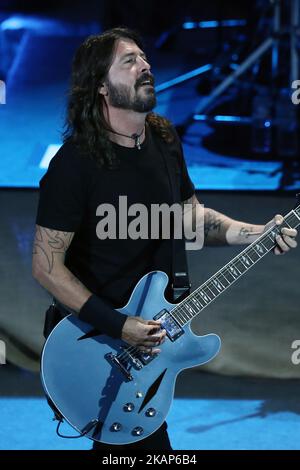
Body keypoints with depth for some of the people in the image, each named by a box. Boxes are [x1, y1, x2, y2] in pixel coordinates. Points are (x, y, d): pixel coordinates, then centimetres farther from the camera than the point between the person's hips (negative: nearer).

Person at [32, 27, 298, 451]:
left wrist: (258, 234, -4)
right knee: (149, 439, 1)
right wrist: (117, 327, -24)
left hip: (157, 325, 7)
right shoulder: (75, 162, -21)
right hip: (100, 336, -6)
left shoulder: (164, 139, 1)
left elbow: (193, 217, 12)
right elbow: (46, 265, -20)